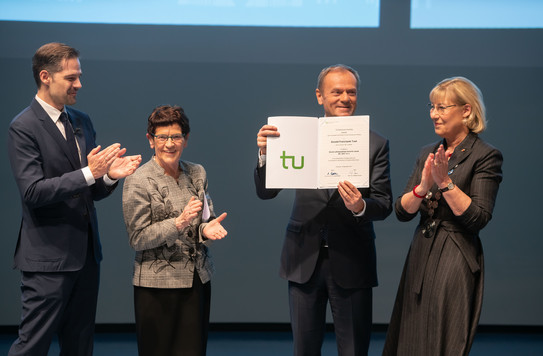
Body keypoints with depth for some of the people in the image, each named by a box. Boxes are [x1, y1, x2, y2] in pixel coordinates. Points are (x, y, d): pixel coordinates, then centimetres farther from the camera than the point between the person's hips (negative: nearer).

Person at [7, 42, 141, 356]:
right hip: (49, 257, -7)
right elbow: (33, 192, -19)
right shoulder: (24, 127, -10)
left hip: (86, 253, 7)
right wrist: (89, 173, -25)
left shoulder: (82, 121, 13)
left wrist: (109, 176, -7)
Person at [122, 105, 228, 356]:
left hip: (198, 279, 4)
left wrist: (206, 228, -9)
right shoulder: (138, 182, -7)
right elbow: (138, 239, -9)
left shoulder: (197, 174, 8)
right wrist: (179, 223, -21)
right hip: (157, 284, -4)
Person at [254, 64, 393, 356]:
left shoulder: (376, 144, -1)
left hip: (351, 263, -1)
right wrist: (265, 153, -19)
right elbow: (265, 192, 0)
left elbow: (385, 205, -5)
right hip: (305, 259, 1)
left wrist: (360, 207, -27)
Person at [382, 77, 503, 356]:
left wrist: (445, 182, -20)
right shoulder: (428, 153, 10)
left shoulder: (485, 156, -8)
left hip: (455, 260, -6)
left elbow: (478, 218, -16)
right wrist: (423, 186, -14)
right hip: (420, 257, 6)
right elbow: (402, 212, 4)